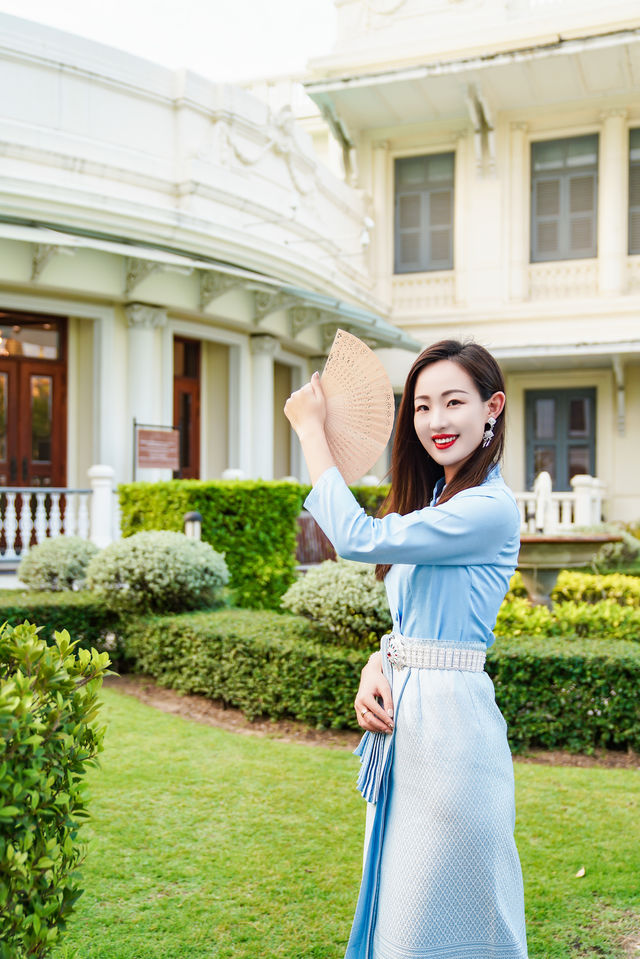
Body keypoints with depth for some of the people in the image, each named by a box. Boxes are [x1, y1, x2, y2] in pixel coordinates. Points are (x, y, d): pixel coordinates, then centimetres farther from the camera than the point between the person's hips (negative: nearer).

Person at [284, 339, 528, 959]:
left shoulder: (489, 509, -17)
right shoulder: (434, 500, 13)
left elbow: (357, 538, -21)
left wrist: (310, 427, -10)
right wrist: (375, 669, -5)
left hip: (450, 716, -9)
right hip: (404, 711, 9)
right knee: (401, 900, 19)